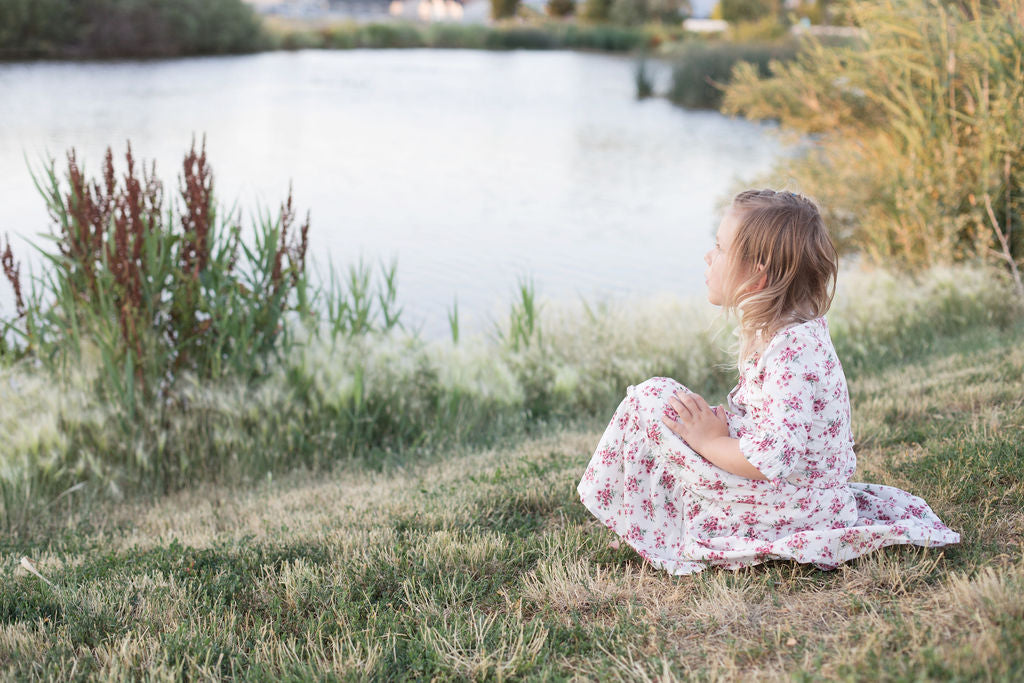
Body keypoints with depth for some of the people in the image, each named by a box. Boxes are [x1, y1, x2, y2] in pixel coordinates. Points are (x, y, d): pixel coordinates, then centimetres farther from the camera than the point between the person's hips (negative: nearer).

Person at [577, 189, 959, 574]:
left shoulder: (792, 352, -28)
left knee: (651, 399, -11)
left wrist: (710, 442, -18)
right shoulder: (798, 332, 5)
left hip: (796, 505, -11)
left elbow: (770, 460, -32)